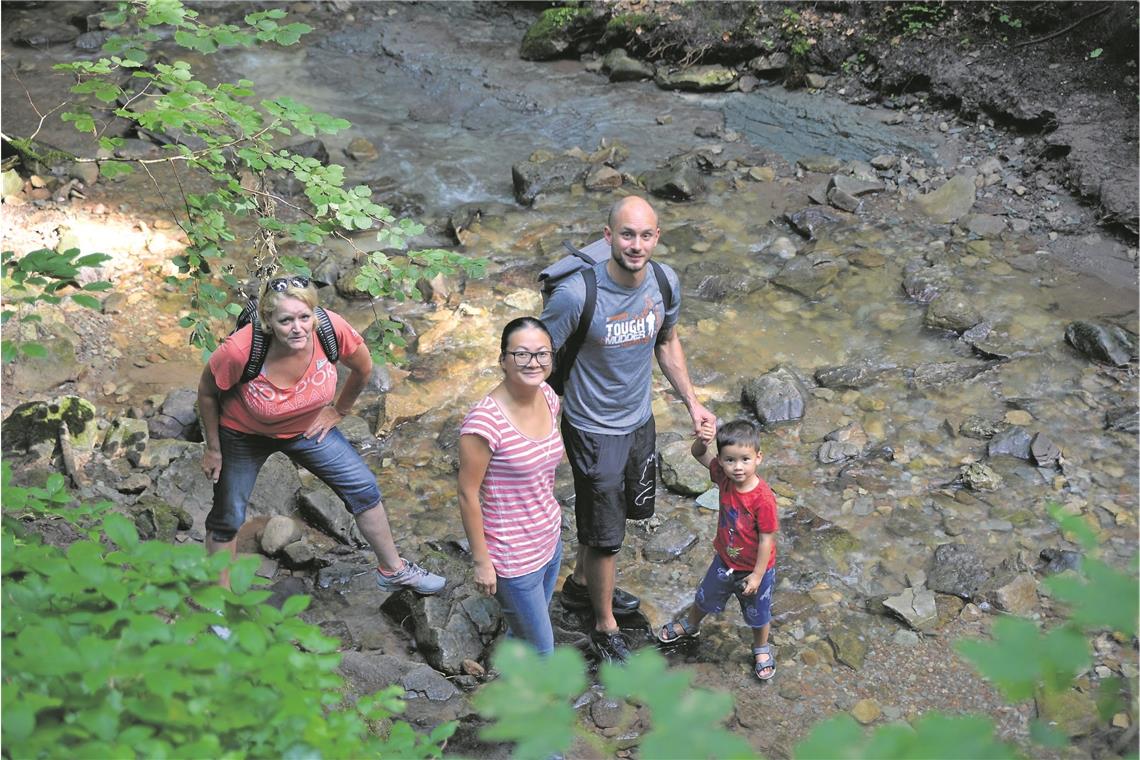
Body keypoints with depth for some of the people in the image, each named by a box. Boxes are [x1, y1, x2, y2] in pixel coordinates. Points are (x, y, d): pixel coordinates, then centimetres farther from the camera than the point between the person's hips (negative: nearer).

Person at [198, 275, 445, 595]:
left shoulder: (332, 328, -31)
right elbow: (207, 392, -15)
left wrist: (338, 410, 3)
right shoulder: (239, 350, -37)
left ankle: (393, 570, 27)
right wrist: (213, 449, -5)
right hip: (244, 434, -2)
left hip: (307, 427, 3)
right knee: (227, 518, 6)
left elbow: (363, 367, -7)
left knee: (364, 489, 4)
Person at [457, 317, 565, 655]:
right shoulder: (485, 421, -29)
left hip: (550, 540, 7)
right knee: (541, 650, 10)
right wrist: (481, 560, -14)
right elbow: (468, 494, -20)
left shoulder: (548, 397, -5)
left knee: (523, 630, 28)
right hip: (513, 558, -7)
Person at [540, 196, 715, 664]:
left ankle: (582, 584, 52)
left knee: (611, 512, 25)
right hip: (594, 431, -6)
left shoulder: (665, 282, -10)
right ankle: (605, 629, 30)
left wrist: (691, 402, 10)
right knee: (605, 534, 7)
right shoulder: (576, 295, -29)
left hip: (640, 420, 6)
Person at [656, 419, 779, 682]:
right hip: (724, 561, 5)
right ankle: (690, 626, 59)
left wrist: (757, 575, -19)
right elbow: (699, 454, -8)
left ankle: (761, 649, 50)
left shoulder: (763, 498, -35)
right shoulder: (724, 477, -19)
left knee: (758, 613, 21)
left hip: (754, 568, -5)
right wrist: (702, 440, -32)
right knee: (705, 597, 29)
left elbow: (767, 540, -25)